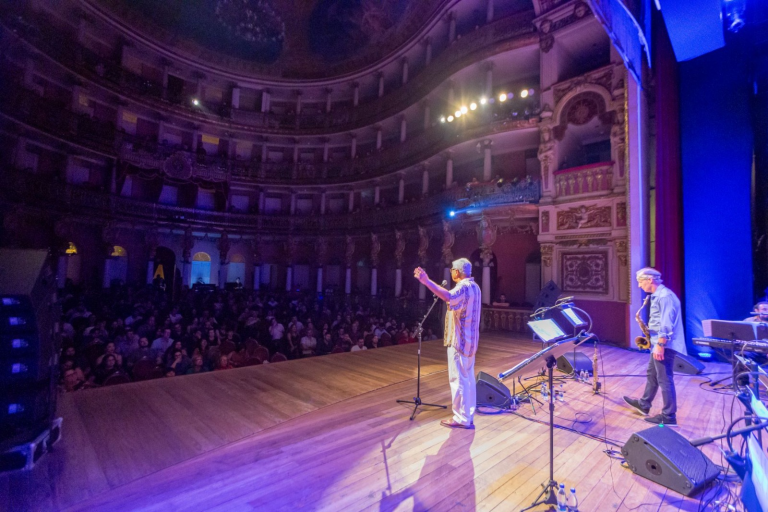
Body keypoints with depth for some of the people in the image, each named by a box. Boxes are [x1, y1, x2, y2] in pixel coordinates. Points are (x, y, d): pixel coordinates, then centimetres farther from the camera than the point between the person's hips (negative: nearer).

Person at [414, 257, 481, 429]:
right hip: (469, 340, 10)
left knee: (458, 379, -1)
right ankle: (468, 416, 24)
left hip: (459, 340, -10)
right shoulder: (474, 286, 14)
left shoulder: (463, 287, -19)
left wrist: (427, 281, -47)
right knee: (467, 379, 15)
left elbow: (449, 297, -42)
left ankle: (461, 418, 7)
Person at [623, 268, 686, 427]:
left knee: (664, 379, -2)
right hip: (659, 343, 11)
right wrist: (656, 343, 15)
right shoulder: (657, 296, 13)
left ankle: (668, 416, 8)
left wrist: (660, 345, -23)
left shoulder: (664, 296, -19)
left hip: (665, 345, -11)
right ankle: (643, 404, 32)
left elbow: (666, 324, -24)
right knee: (652, 374, 19)